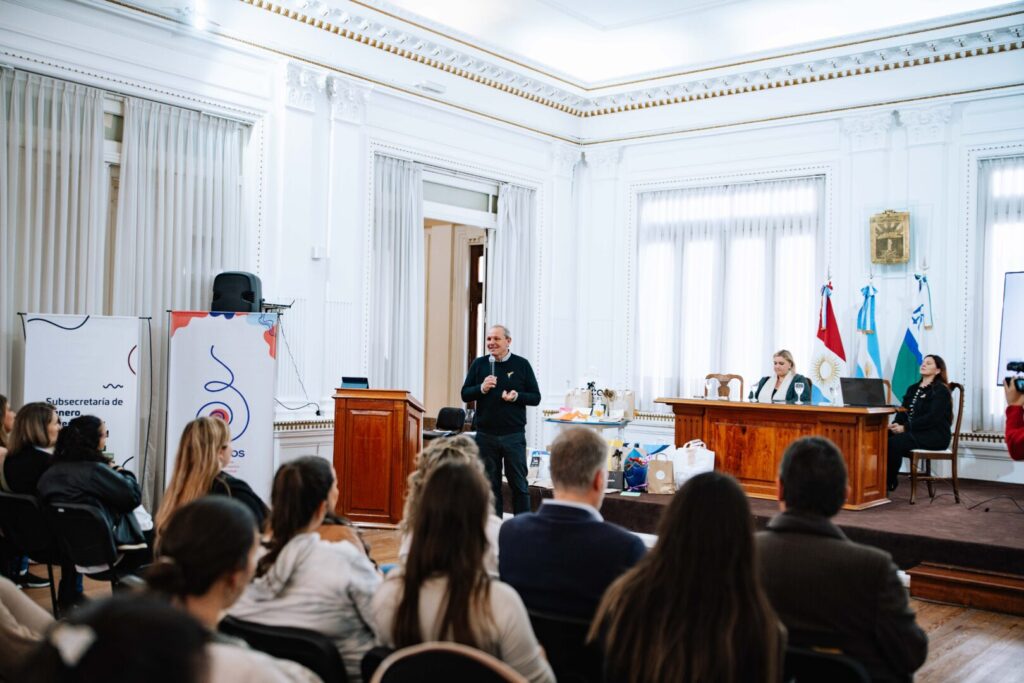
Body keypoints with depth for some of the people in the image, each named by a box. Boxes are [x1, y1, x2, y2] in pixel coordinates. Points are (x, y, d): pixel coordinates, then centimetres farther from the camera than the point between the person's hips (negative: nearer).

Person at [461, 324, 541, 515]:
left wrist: (517, 396, -17)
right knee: (490, 484, 9)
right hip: (485, 435, 2)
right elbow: (465, 394, 6)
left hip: (514, 435, -2)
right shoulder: (479, 364, 6)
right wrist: (481, 388, -12)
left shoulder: (521, 364, 1)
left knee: (518, 483, 3)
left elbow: (536, 397, 2)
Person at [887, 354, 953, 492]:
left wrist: (905, 427, -23)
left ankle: (890, 481, -15)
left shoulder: (940, 390, -4)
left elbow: (932, 418, -17)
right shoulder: (913, 389, 20)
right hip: (914, 432, 7)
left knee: (894, 442, -30)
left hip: (935, 435, -7)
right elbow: (903, 412, 11)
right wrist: (895, 425, -12)